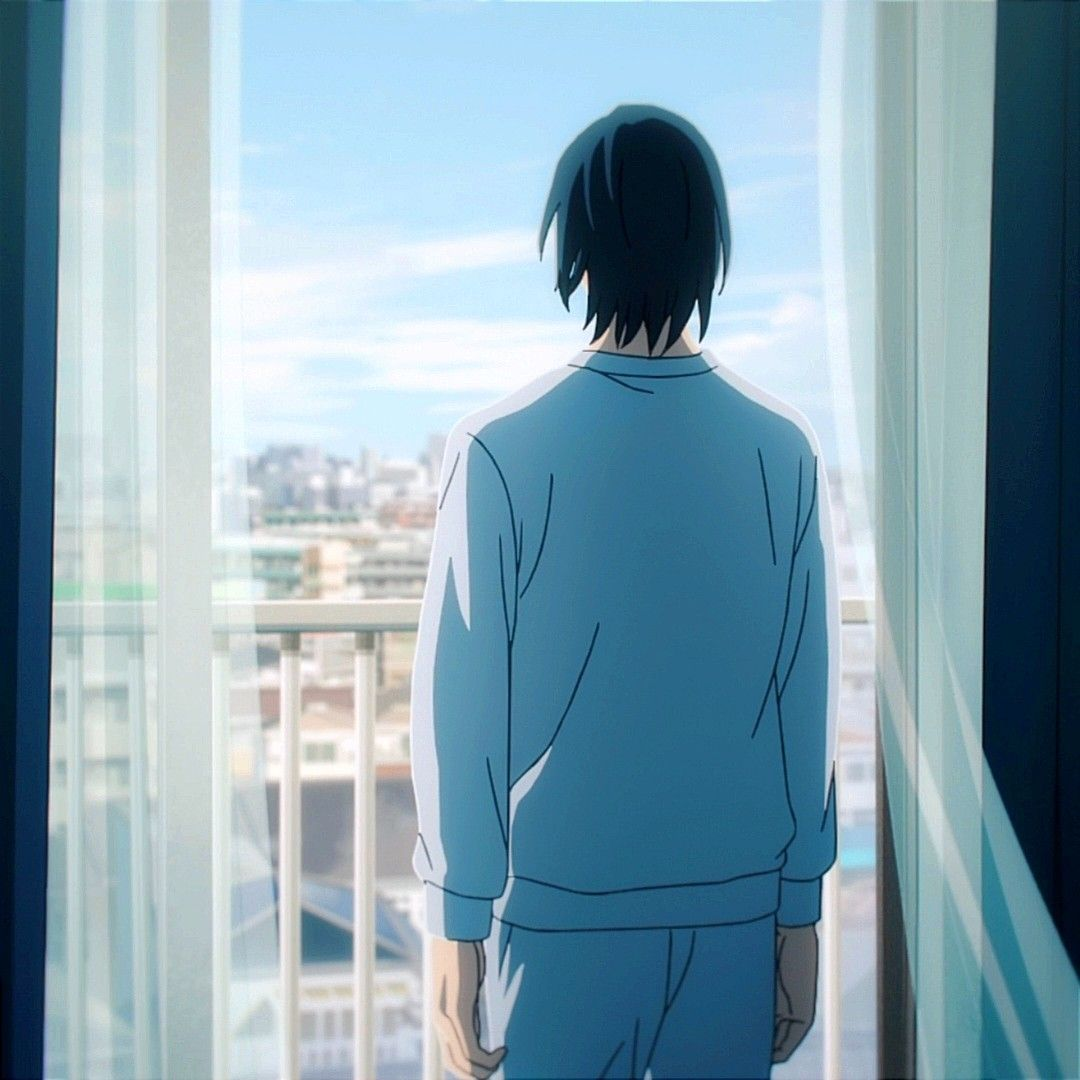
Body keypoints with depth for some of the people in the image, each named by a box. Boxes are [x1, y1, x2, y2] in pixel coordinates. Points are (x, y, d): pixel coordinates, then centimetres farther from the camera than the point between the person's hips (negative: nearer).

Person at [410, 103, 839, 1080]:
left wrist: (456, 926, 0)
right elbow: (811, 700, -2)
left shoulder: (503, 451, -14)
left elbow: (461, 707, -11)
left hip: (556, 911, -2)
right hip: (739, 912, 2)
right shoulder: (785, 451, -6)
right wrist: (800, 914, 9)